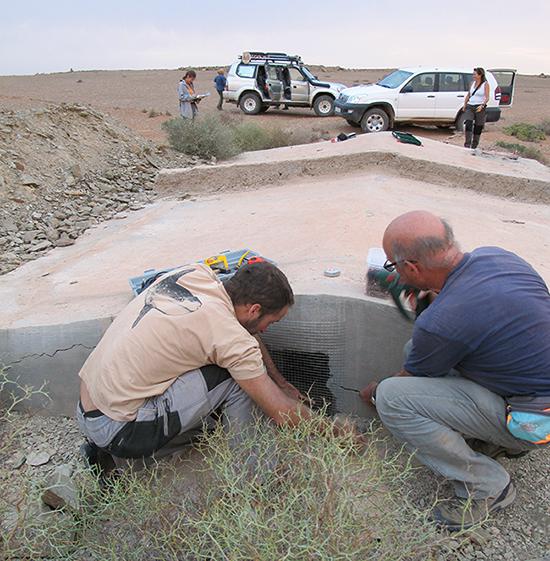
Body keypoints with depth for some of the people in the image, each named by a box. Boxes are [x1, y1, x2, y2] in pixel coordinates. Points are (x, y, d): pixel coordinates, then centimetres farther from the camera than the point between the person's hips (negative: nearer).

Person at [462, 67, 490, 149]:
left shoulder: (485, 84, -2)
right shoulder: (472, 83, 12)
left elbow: (487, 98, -9)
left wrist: (482, 106, -25)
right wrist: (464, 105, 9)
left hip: (480, 108, -3)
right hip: (470, 106, 3)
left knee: (478, 128, 2)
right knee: (468, 124, -16)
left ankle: (474, 147, 11)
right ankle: (467, 145, -20)